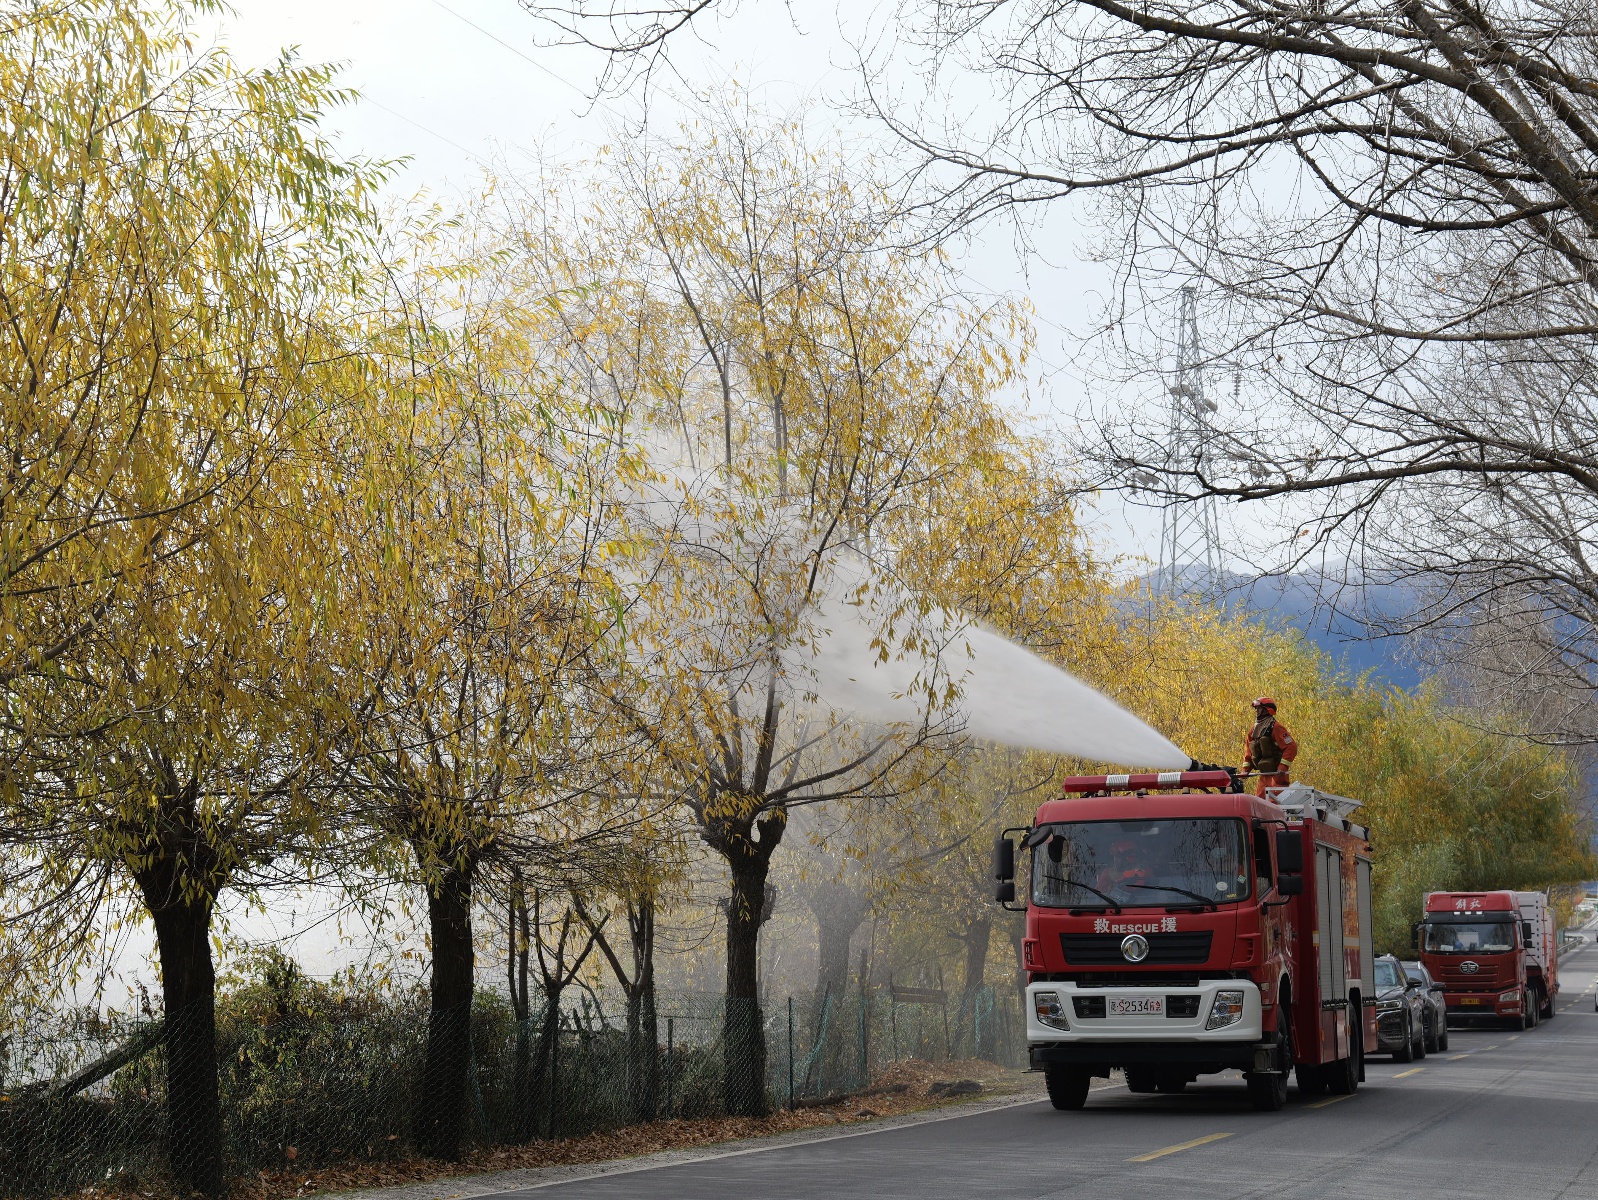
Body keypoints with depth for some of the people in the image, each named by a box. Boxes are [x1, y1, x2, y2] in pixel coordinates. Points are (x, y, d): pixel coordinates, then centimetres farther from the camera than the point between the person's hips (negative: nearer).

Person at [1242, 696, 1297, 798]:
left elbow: (1291, 747, -16)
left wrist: (1282, 768, -21)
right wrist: (1245, 769, 11)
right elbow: (1248, 752, 23)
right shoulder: (1254, 730, 15)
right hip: (1263, 775, 8)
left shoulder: (1275, 728, -10)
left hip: (1276, 774, -8)